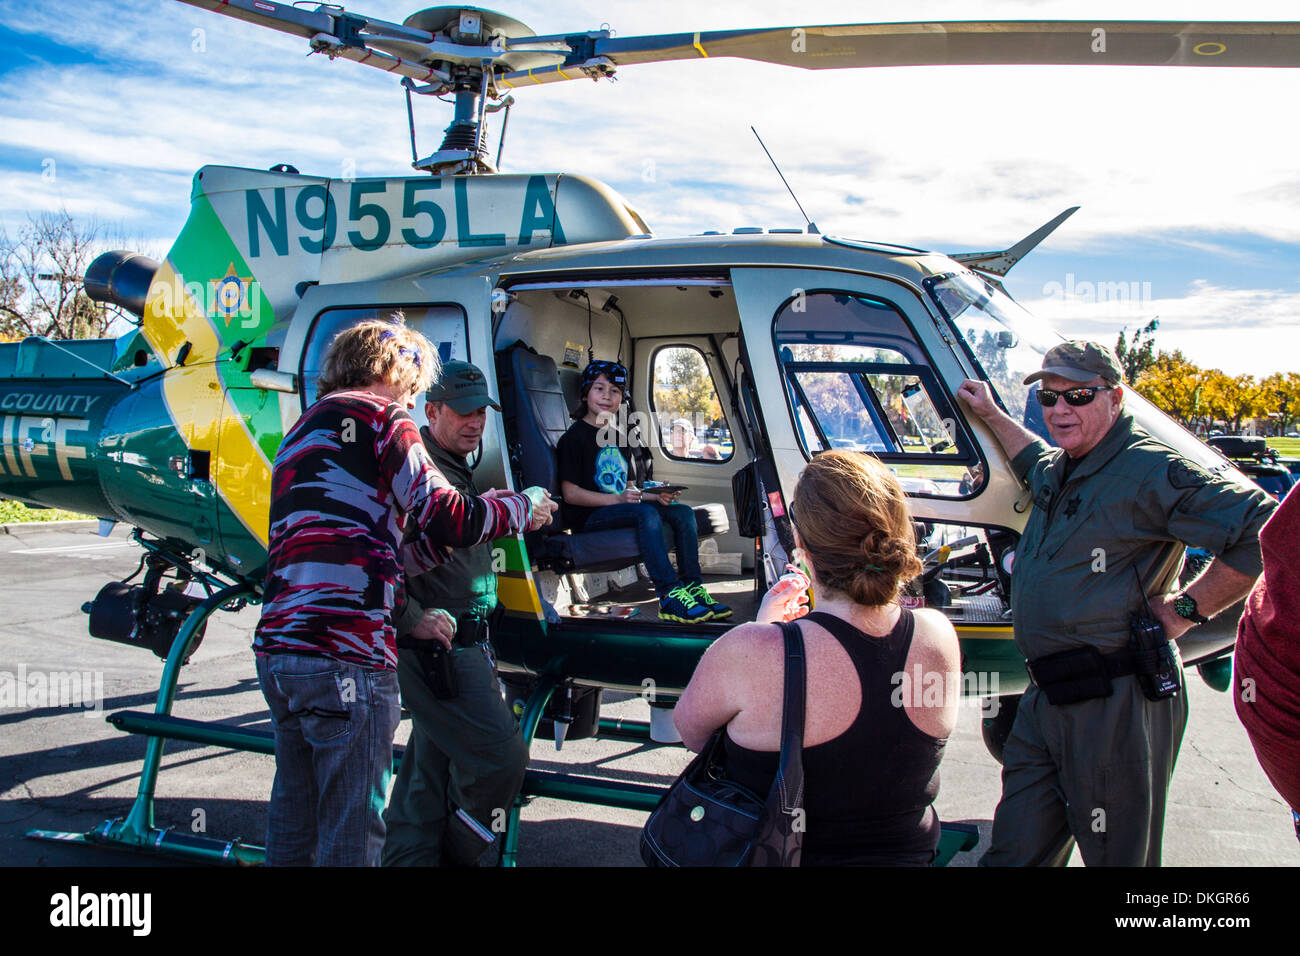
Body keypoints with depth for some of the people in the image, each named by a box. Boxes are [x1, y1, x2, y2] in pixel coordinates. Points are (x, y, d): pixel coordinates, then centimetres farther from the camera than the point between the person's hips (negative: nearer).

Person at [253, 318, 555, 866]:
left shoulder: (303, 429, 26)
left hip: (276, 650, 9)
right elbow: (447, 519, -10)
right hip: (345, 656, -9)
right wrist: (522, 508, 6)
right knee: (353, 829, 0)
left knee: (293, 822, 18)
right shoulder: (380, 416, 0)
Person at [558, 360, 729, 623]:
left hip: (619, 507, 8)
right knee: (646, 514, -33)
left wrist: (655, 496, 1)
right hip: (589, 516, -8)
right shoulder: (576, 436, -4)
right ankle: (669, 596, -38)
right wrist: (618, 499, -20)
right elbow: (570, 493, -12)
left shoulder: (617, 437, 21)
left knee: (682, 512, -8)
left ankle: (692, 587, -14)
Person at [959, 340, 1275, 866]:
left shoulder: (1149, 472, -14)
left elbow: (1263, 531, -23)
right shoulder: (1059, 472, 15)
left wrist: (1186, 608, -16)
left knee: (1116, 854, 5)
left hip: (1114, 704, -8)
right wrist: (991, 415, 43)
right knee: (1014, 851, 12)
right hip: (1044, 700, 9)